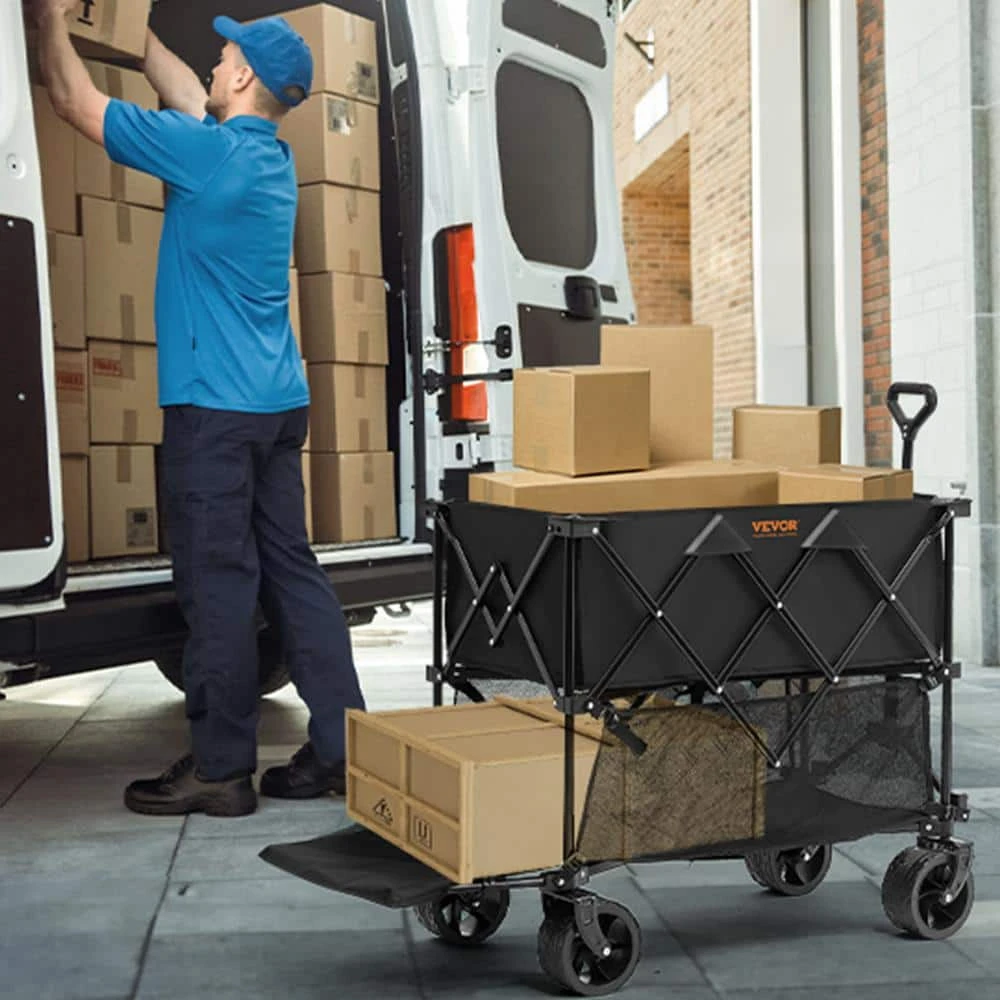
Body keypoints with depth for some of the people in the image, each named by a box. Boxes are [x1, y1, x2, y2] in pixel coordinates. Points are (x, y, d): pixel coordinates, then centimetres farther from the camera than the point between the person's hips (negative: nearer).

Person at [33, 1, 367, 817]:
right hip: (280, 403, 8)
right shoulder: (271, 156, 13)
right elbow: (185, 94, 32)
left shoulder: (210, 152, -10)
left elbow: (76, 101, 0)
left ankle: (221, 769, 5)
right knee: (292, 573, 9)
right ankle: (340, 750, 12)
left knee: (219, 586, -3)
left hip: (215, 405, -8)